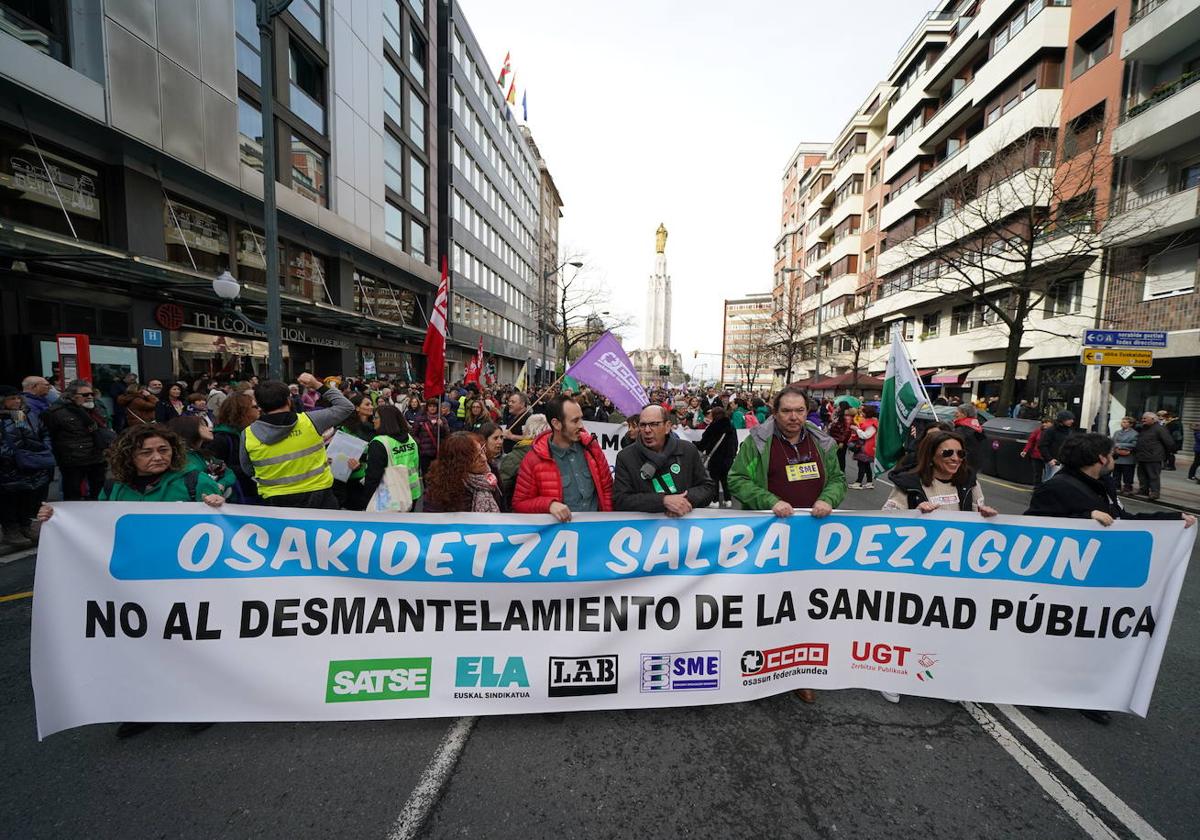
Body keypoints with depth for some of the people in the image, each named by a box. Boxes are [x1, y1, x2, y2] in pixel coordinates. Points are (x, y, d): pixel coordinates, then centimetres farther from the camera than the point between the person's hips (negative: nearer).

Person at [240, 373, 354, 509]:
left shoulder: (248, 435, -7)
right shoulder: (309, 421, -13)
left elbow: (248, 470, 5)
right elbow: (346, 407, -2)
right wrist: (318, 385, 2)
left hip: (275, 502, 2)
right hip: (318, 497, -2)